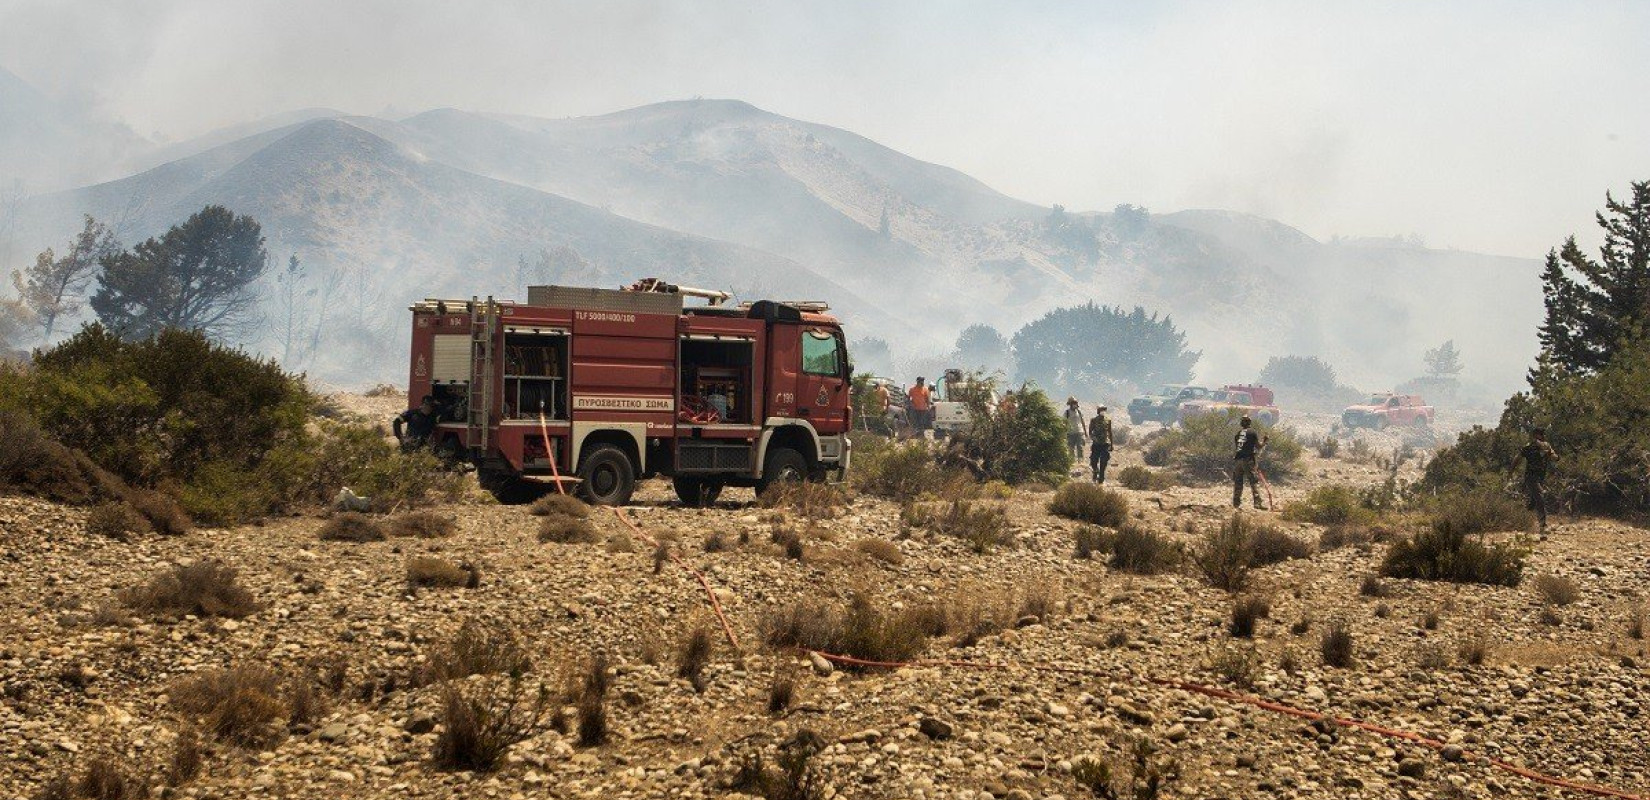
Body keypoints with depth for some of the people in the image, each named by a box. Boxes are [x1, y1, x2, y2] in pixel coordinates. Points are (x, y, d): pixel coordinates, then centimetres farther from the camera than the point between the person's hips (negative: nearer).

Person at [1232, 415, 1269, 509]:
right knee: (1254, 482, -4)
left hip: (1237, 459, 5)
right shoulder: (1252, 433, -3)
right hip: (1248, 459, -5)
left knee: (1238, 482, 11)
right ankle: (1258, 502, -10)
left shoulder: (1237, 433, 11)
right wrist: (1264, 442, 19)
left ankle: (1236, 502, 12)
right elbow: (1258, 446, -1)